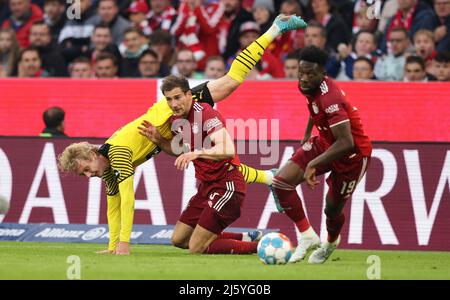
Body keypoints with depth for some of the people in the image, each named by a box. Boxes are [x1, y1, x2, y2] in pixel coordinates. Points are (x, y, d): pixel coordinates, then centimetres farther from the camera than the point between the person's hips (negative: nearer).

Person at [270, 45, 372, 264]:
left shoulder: (330, 99, -35)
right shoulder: (307, 86, -9)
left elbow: (346, 143, -39)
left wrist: (314, 164, -37)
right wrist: (307, 136, 22)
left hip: (353, 154, -8)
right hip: (324, 143, 8)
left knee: (333, 209, 7)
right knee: (281, 182, -10)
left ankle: (331, 242, 42)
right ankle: (307, 236, -1)